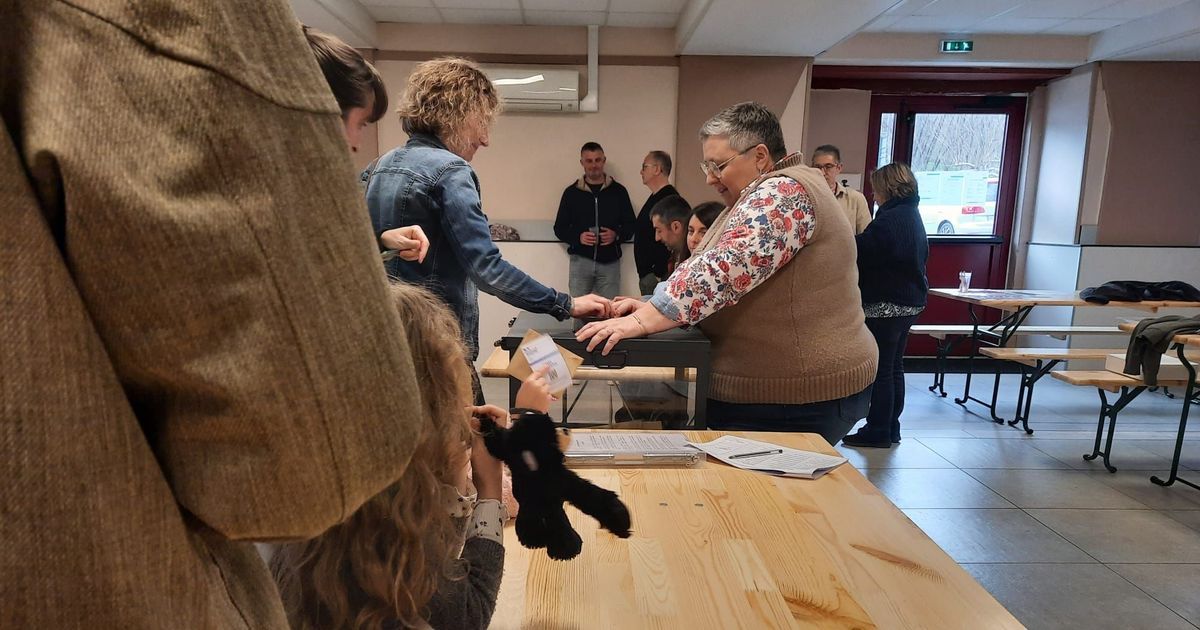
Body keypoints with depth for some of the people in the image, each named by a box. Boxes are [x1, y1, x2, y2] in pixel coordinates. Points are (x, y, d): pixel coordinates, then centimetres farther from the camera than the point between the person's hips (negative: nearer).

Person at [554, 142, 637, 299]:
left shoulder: (618, 191, 6)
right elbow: (559, 228, 8)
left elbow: (630, 224, 11)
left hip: (610, 262, 0)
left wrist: (617, 235, -10)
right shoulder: (571, 192, 6)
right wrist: (578, 237, -10)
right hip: (581, 261, 0)